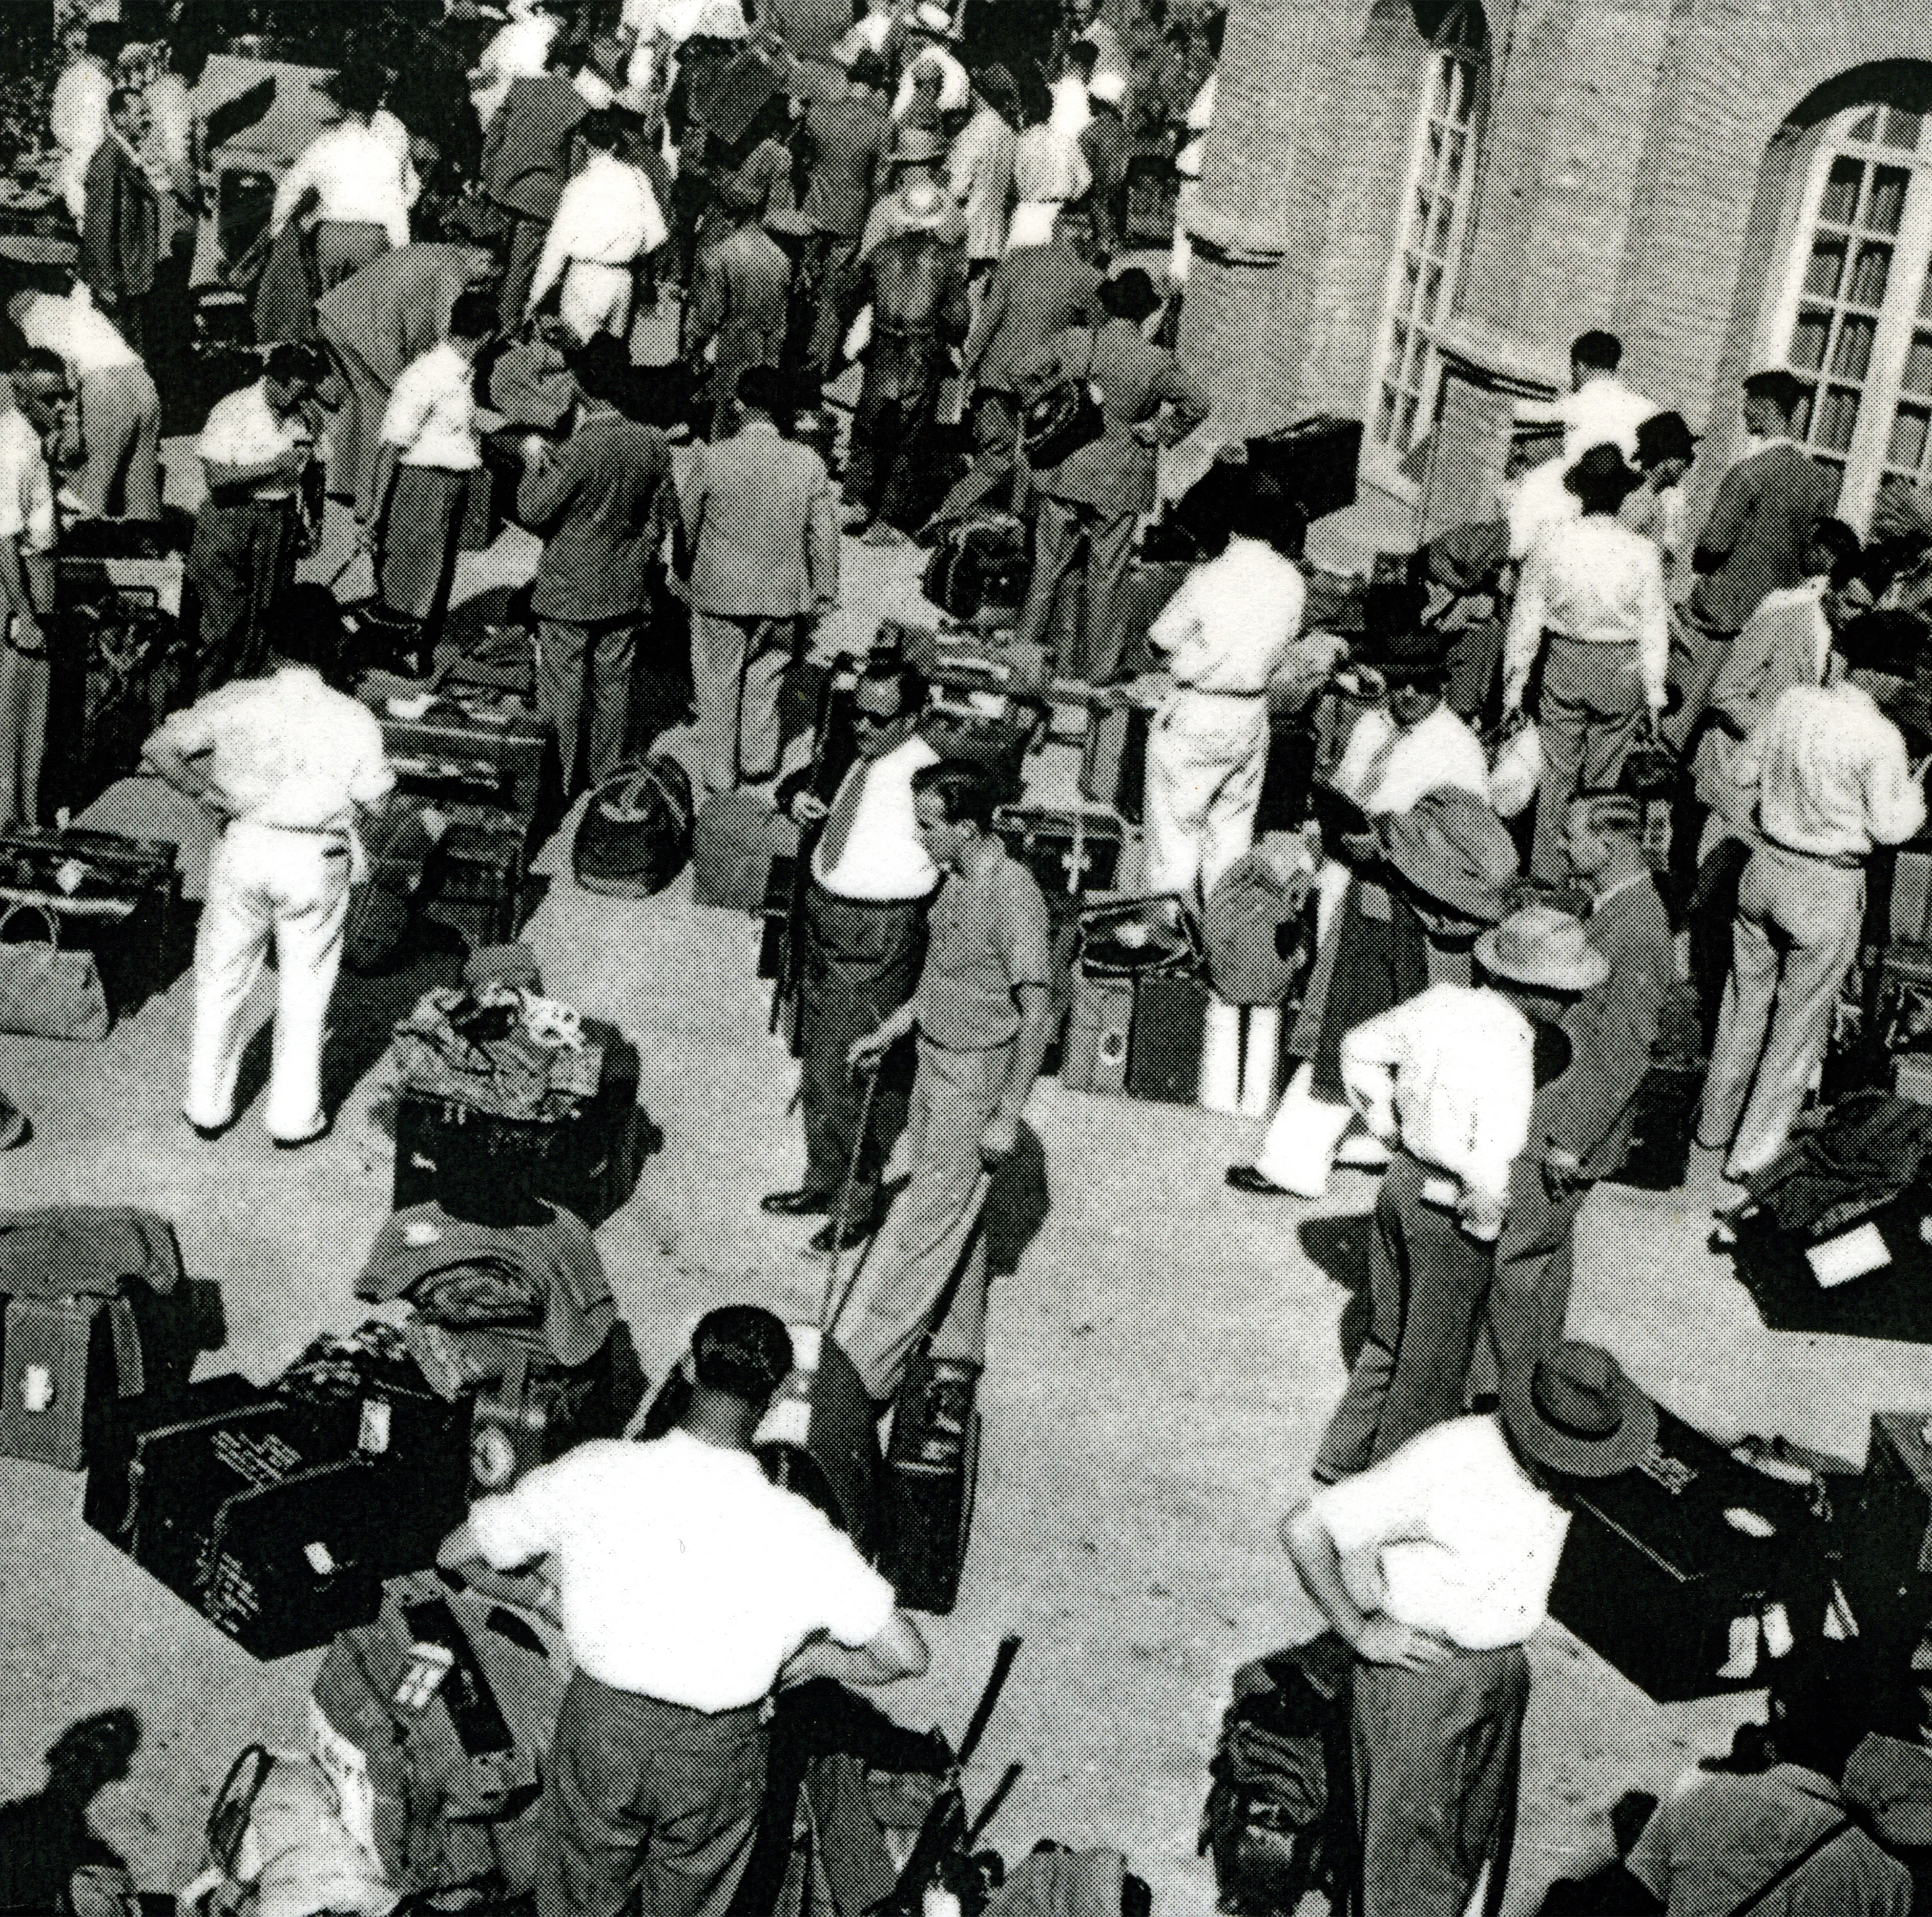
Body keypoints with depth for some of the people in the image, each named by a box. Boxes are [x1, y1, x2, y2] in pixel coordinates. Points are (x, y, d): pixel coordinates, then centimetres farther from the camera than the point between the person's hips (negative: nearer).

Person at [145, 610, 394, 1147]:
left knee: (222, 981, 17)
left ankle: (208, 1108, 25)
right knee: (303, 992, 13)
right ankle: (293, 1117, 20)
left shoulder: (236, 702, -5)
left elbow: (161, 746, -5)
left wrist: (202, 789, 6)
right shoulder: (355, 719, -6)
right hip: (316, 861, -1)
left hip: (244, 847, 1)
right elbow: (371, 795, -3)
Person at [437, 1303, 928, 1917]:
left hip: (602, 1724, 1)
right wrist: (811, 1660, 1)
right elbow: (908, 1655, -17)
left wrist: (555, 1584, 8)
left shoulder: (595, 1472, -22)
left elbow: (454, 1553, -9)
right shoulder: (798, 1532, -24)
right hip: (716, 1753, 0)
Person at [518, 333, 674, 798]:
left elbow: (533, 512, -15)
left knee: (563, 691, 8)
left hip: (569, 592, -5)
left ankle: (561, 781, 18)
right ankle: (605, 776, 27)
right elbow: (659, 520, 4)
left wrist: (534, 460, 0)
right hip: (626, 591, 5)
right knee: (613, 686, 16)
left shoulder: (580, 450, -24)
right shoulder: (654, 443, -6)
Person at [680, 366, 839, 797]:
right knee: (764, 680, 21)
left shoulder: (710, 458, -13)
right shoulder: (809, 462, -9)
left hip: (718, 593, -2)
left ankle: (719, 774, 22)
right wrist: (825, 593, 10)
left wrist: (684, 571, 17)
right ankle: (758, 761, 27)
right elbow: (824, 534, -2)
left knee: (718, 685, 14)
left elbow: (688, 523, -1)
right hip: (784, 596, 2)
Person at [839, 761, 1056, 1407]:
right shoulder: (958, 878, 3)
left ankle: (858, 1370, 2)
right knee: (952, 1213, 17)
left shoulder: (1013, 895, -24)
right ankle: (957, 1351, 31)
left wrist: (1007, 1116, -21)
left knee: (924, 1220, -3)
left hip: (977, 1076, -9)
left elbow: (1037, 1014, -23)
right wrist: (888, 1032, 19)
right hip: (936, 1062, 9)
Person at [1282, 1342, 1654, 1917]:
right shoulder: (1445, 1464, -27)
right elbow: (1303, 1530, -25)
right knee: (1410, 1850, 0)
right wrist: (1360, 1632, -18)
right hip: (1417, 1667, -6)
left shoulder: (1572, 1473, -5)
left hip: (1504, 1669, 7)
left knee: (1475, 1843, 15)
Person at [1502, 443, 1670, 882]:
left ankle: (1548, 870, 18)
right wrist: (1654, 694, 6)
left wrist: (1514, 683, 6)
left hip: (1564, 665, 0)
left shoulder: (1550, 543, -11)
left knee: (1557, 775, 12)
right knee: (1605, 776, 13)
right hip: (1623, 670, 0)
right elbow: (1654, 627, -5)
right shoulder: (1643, 551, -12)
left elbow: (1526, 618, -4)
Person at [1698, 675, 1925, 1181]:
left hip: (1766, 868, 5)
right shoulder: (1880, 738, -21)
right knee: (1800, 1020, 10)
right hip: (1828, 890, -5)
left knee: (1746, 1002, 21)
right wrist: (1915, 792, 6)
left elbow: (1743, 774, 5)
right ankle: (1753, 1150, 16)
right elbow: (1890, 828, -12)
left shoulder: (1792, 702, -6)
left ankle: (1716, 1124, 34)